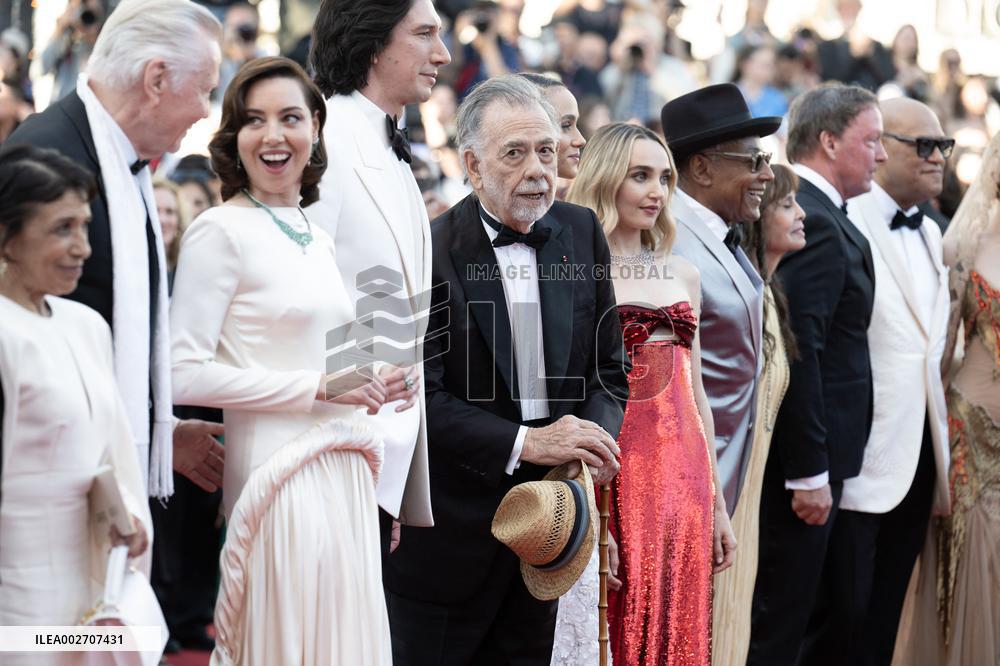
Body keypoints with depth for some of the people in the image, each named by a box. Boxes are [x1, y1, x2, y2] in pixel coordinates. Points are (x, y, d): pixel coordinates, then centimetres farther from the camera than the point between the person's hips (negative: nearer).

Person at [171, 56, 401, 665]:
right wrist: (318, 387, -15)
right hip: (279, 473, -7)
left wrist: (371, 390, 6)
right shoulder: (221, 231, -8)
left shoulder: (319, 240, 15)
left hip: (344, 474, 7)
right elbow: (185, 374, -16)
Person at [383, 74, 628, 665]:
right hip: (448, 530, -5)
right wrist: (523, 443, -26)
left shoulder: (582, 234, 4)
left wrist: (595, 439, -12)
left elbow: (609, 368, 8)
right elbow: (419, 395, -18)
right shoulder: (432, 252, -13)